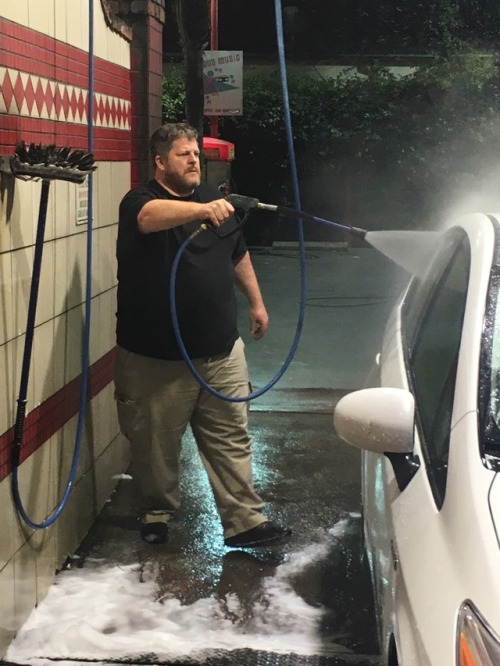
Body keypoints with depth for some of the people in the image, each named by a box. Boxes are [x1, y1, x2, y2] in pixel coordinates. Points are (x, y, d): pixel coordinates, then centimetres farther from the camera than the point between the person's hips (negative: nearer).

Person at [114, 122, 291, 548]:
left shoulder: (215, 199, 12)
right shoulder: (140, 202, -9)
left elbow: (239, 255, 24)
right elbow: (151, 217, -35)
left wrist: (257, 302, 22)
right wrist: (203, 210, -51)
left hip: (221, 349, 5)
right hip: (156, 357, -4)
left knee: (232, 440, 5)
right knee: (156, 444, 8)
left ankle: (245, 520, 10)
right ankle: (157, 513, 29)